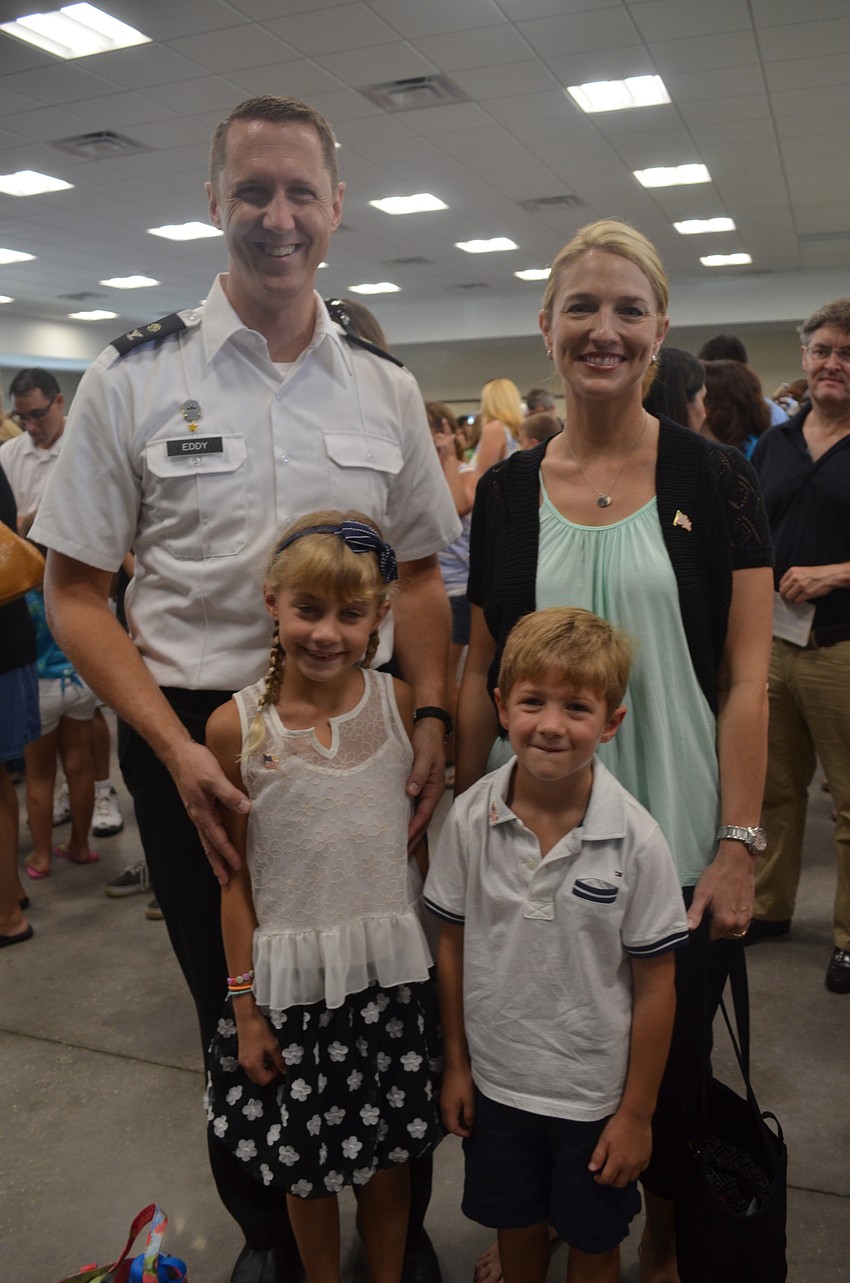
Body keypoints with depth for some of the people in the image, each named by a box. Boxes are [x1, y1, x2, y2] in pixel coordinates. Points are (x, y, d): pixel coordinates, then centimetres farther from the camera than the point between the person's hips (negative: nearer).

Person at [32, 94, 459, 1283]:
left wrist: (431, 715, -6)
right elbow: (75, 593, -3)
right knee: (238, 1013, 15)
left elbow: (419, 572, 9)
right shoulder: (133, 378, -3)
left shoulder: (386, 387, 5)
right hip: (195, 738, -1)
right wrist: (177, 747, -15)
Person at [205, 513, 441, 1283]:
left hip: (391, 969, 1)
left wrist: (442, 967, 3)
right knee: (306, 1166, 17)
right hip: (292, 978, -1)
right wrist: (245, 1007, 0)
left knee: (389, 1153, 17)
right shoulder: (236, 727, -11)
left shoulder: (401, 705, -7)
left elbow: (424, 839, 2)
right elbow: (235, 878, -3)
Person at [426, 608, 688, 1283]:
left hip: (594, 1094, -2)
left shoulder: (636, 840, -22)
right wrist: (456, 1064, 4)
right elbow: (454, 944, -2)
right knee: (516, 1225, 25)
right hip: (496, 1081, 2)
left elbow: (655, 984, -13)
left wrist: (637, 1112, -6)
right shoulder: (472, 816, -14)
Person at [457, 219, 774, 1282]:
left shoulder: (713, 481, -5)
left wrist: (738, 846, -10)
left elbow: (747, 680, -6)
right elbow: (479, 672, 6)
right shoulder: (506, 489, 1)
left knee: (671, 1061, 14)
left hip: (677, 844, -1)